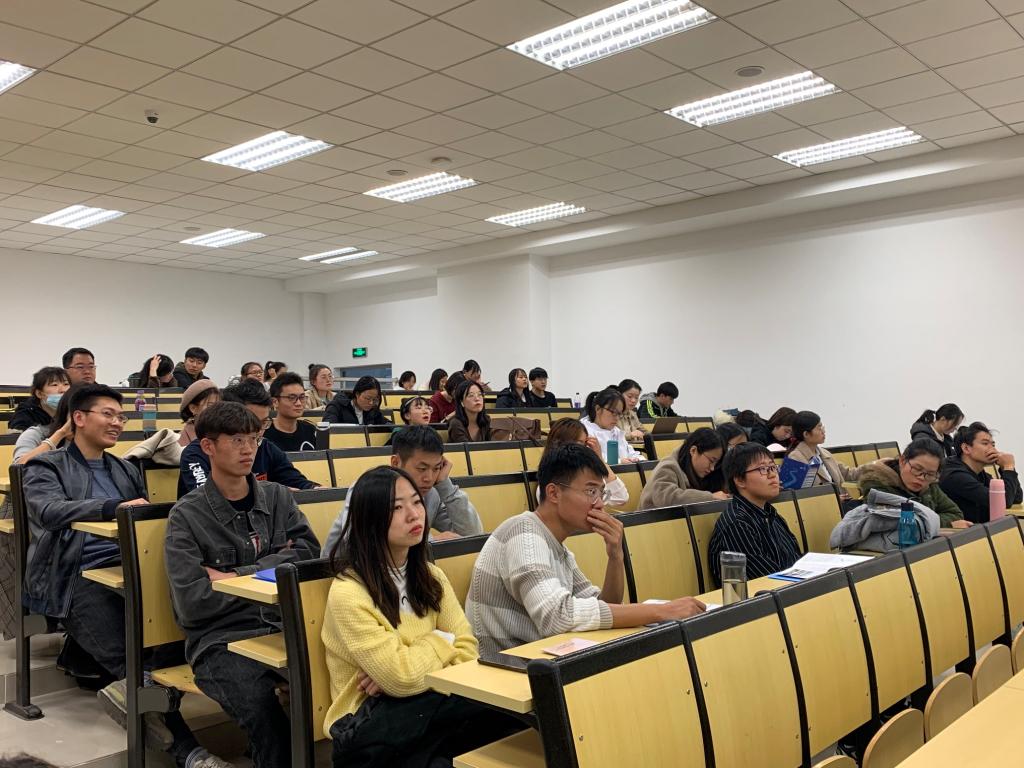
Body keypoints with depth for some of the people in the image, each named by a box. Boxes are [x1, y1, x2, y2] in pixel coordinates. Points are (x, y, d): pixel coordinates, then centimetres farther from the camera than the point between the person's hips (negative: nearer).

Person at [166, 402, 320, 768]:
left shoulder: (278, 497, 13)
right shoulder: (187, 516, 1)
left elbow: (310, 552, -2)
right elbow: (191, 603, -9)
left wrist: (237, 577, -9)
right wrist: (274, 569, -3)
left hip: (286, 626, 3)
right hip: (221, 638, -3)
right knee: (262, 707, -34)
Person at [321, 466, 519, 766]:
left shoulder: (430, 576, 5)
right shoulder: (348, 593, -17)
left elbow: (467, 651, -2)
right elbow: (403, 678, -22)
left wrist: (396, 675, -17)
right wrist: (441, 641, -3)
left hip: (417, 706, 7)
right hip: (367, 724, -7)